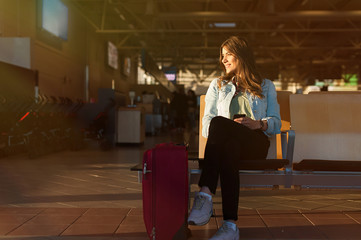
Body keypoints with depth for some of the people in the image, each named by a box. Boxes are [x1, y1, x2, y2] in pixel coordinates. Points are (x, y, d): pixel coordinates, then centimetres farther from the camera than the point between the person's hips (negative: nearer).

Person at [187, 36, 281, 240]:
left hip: (256, 143, -1)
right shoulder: (218, 85, 30)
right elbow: (206, 122, 16)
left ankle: (205, 193, -49)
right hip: (227, 140, 2)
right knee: (229, 148, -41)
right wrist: (231, 129, -7)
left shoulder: (266, 86, 26)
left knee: (219, 123, -37)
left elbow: (276, 122, 15)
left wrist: (258, 124, -9)